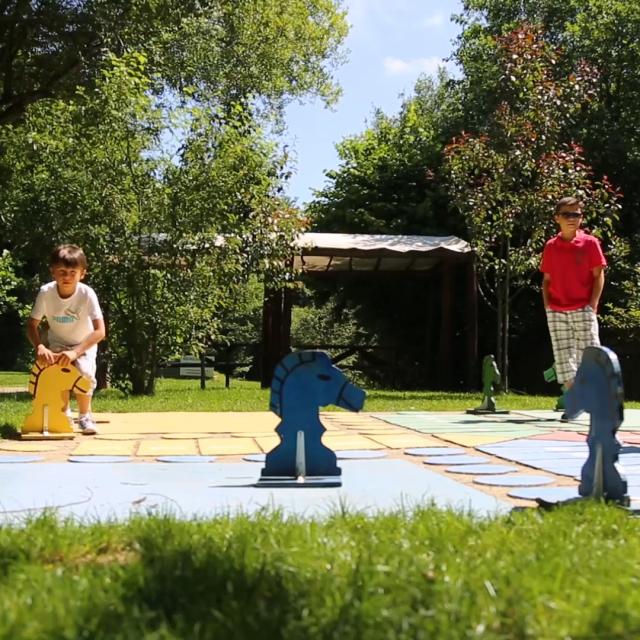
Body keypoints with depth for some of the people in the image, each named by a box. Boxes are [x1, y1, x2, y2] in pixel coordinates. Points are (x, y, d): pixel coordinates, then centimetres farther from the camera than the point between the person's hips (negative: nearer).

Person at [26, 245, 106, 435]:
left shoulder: (87, 294, -29)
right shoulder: (45, 292, -23)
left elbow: (100, 331, -32)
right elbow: (32, 325, -17)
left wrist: (75, 352, -42)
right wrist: (39, 347, -36)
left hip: (84, 343, -2)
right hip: (56, 343, 2)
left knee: (84, 372, -26)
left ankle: (85, 415, 0)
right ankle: (64, 413, 7)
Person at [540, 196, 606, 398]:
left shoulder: (590, 243, 0)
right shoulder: (550, 247, 9)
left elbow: (599, 275, -1)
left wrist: (593, 305, -9)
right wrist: (547, 305, 3)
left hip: (583, 310, -3)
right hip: (556, 312, 3)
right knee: (563, 357, 3)